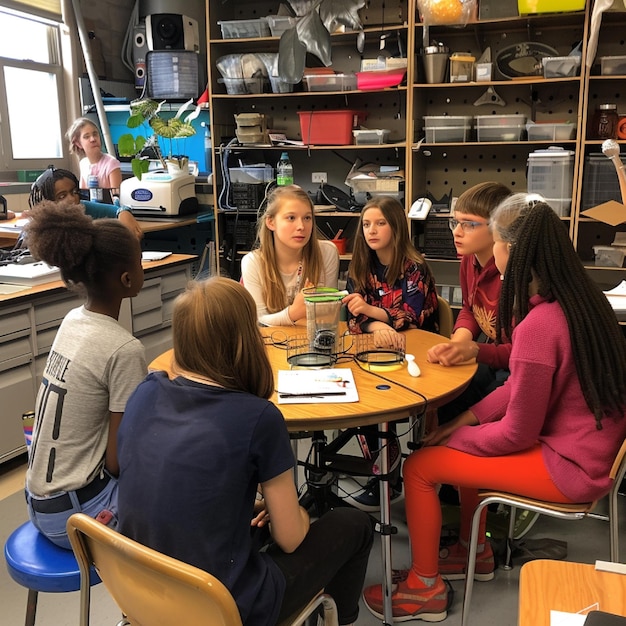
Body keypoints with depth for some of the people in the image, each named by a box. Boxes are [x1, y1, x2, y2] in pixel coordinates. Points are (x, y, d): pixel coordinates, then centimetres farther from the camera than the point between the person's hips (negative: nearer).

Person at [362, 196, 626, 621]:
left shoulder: (538, 325, -28)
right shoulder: (579, 296, -1)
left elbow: (516, 434, -20)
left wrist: (454, 436, -3)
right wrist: (468, 418, 4)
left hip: (569, 466, -9)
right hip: (590, 443, 9)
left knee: (419, 467, -2)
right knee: (466, 442, 23)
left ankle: (424, 590, 18)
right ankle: (475, 552, 36)